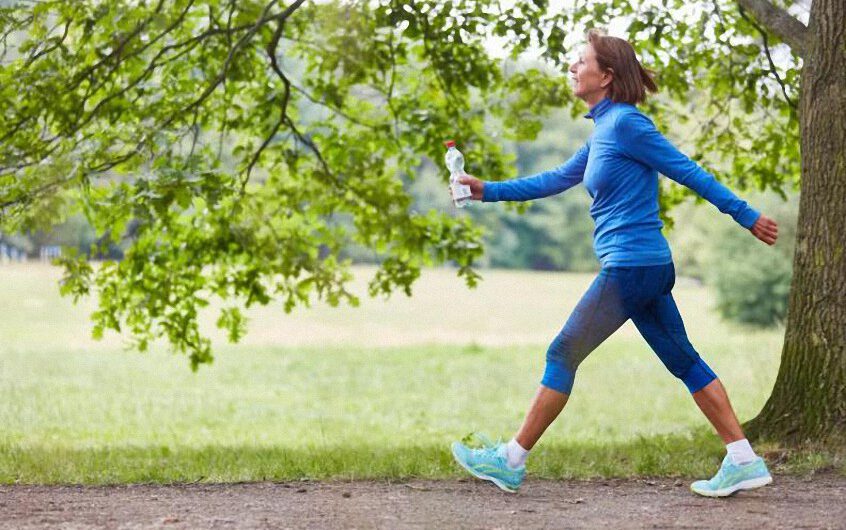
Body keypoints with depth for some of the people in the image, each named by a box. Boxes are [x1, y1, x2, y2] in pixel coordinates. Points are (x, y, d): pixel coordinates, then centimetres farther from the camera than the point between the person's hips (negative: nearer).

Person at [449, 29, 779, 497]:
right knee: (683, 360, 9)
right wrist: (488, 190, 19)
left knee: (563, 354, -2)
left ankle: (511, 462, 5)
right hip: (649, 266, 9)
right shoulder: (603, 130, 15)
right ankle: (744, 462, 9)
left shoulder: (625, 123, -12)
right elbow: (557, 180, 23)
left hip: (630, 267, -9)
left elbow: (687, 171, -11)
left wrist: (746, 216, -7)